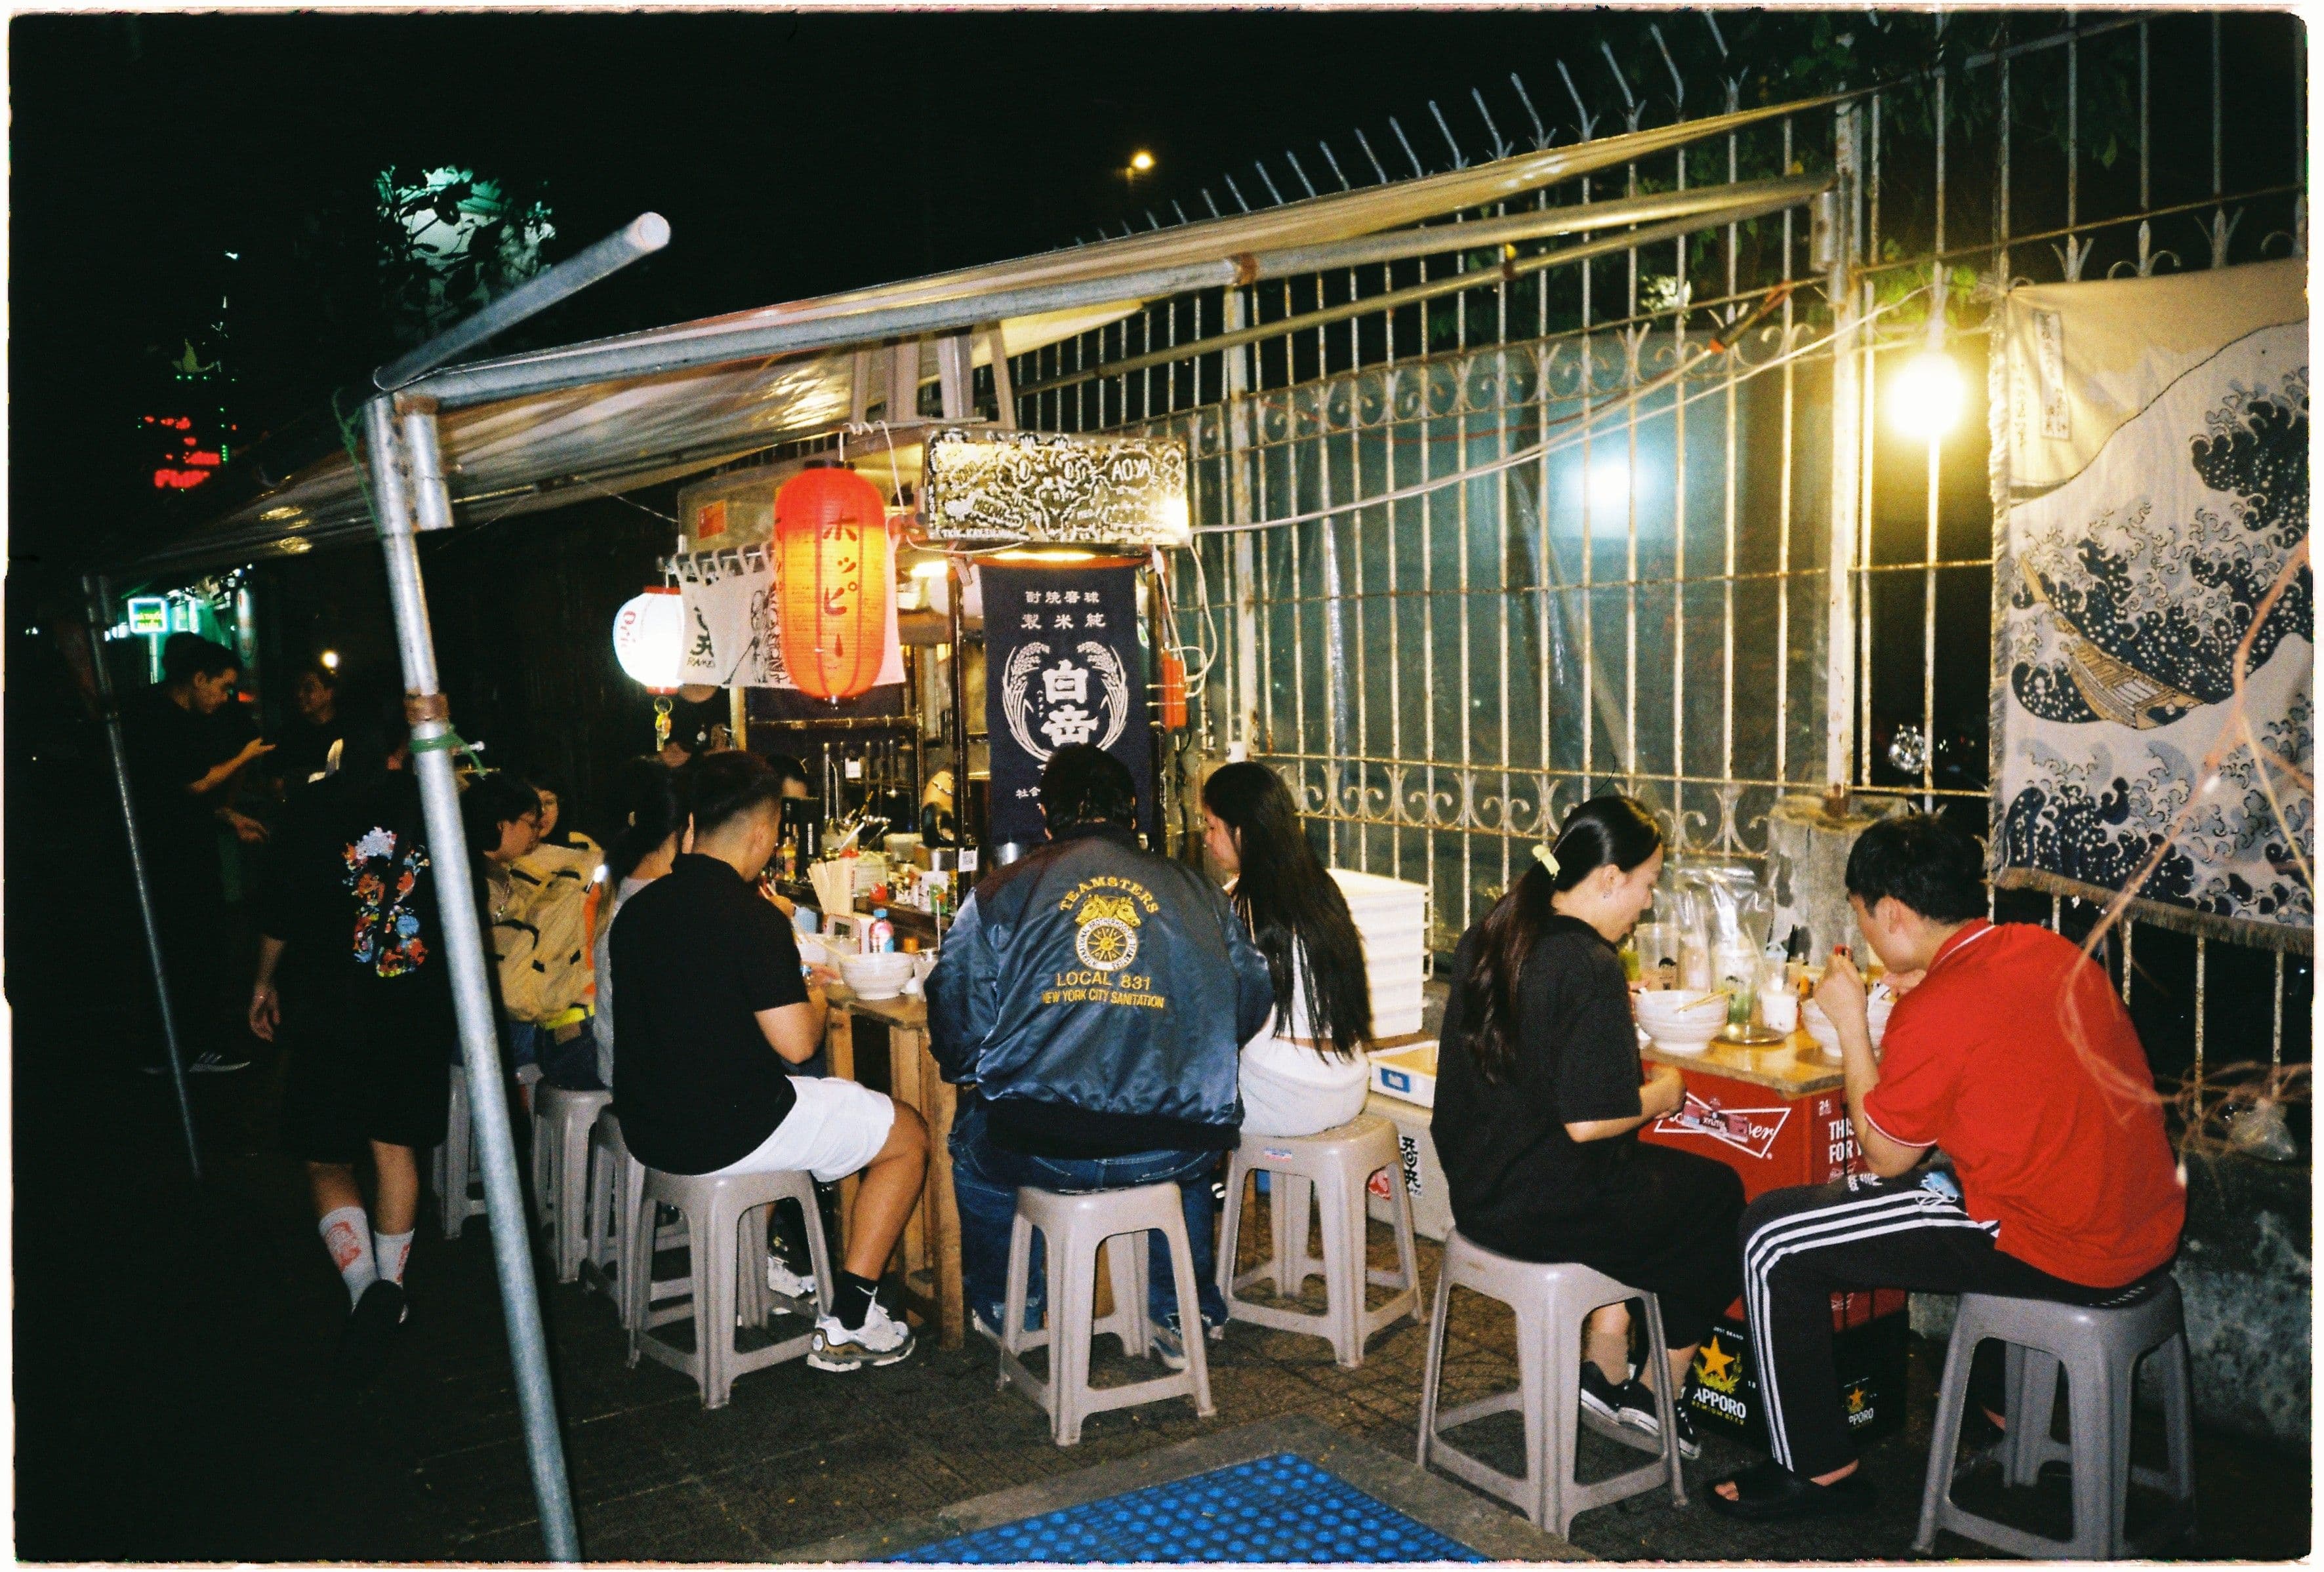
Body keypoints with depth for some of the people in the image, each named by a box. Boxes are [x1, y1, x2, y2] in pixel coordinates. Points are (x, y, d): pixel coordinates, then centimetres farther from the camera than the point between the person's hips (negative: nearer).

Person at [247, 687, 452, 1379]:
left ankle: (363, 1284, -14)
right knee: (395, 1148, 17)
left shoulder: (315, 807, -7)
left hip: (329, 1011, -2)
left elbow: (281, 905, -2)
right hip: (417, 1010, 2)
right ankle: (391, 1283, 19)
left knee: (327, 1160, 5)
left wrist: (266, 982, 13)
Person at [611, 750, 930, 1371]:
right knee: (908, 1136, 8)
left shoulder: (637, 907, 3)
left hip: (646, 1126, 8)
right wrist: (816, 997, -1)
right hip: (722, 1133, -8)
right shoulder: (752, 918, -21)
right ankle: (848, 1324, 7)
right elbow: (796, 1043, -23)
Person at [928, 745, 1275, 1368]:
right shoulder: (1199, 893, 9)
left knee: (974, 1135, 34)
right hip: (1173, 1152, 2)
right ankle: (1181, 1313, 40)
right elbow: (1252, 1007, 15)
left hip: (1040, 1149, -1)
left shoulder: (1000, 894, 3)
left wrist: (965, 1066, 25)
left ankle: (1002, 1308, 49)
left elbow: (958, 1035, 1)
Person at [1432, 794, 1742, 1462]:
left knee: (1677, 1178, 27)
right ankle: (1660, 1393, 30)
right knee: (1722, 1194, 17)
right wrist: (1662, 1093, -7)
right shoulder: (1589, 967, -23)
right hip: (1551, 1206, -8)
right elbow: (1589, 1121, -25)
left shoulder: (1488, 937, 2)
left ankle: (1605, 1368, 25)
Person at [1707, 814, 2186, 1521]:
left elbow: (1885, 1156, -7)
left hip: (2057, 1253, -9)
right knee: (1944, 1170, 37)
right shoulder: (2045, 948, 3)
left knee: (1773, 1236, -4)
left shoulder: (1934, 1017, -21)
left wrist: (1850, 1021, -2)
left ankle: (1817, 1468, 11)